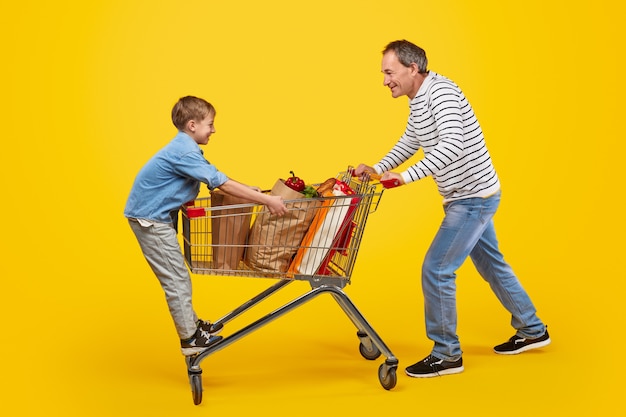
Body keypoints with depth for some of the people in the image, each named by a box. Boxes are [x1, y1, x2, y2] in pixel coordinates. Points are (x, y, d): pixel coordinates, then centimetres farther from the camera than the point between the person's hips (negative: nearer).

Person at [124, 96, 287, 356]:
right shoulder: (185, 153, -24)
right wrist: (267, 200, -28)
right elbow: (223, 184, -28)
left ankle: (192, 324, 31)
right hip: (149, 219, -10)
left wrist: (252, 192, 8)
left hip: (157, 216, 10)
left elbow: (216, 181, 14)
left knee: (177, 277, 19)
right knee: (176, 279, -3)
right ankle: (190, 339, 6)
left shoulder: (184, 149, 9)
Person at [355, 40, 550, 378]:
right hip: (471, 197, 10)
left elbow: (453, 144, -36)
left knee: (436, 270, -8)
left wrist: (407, 176, -39)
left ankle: (447, 355, 4)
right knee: (491, 265, 22)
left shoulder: (441, 91, -22)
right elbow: (408, 143, 22)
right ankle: (532, 330, 37)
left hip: (474, 198, -10)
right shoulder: (418, 99, 8)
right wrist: (378, 169, 8)